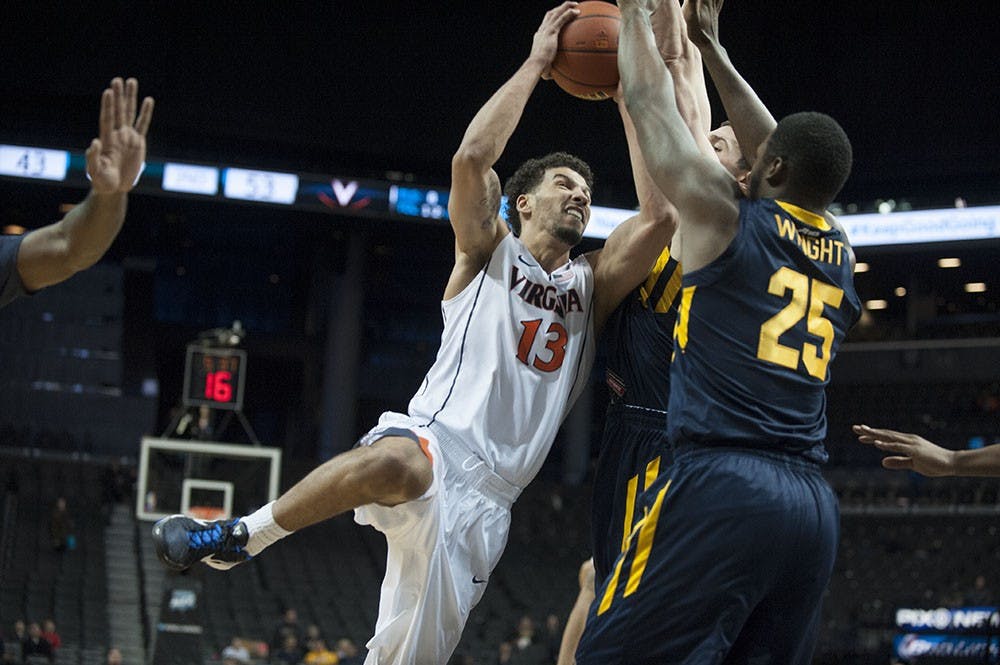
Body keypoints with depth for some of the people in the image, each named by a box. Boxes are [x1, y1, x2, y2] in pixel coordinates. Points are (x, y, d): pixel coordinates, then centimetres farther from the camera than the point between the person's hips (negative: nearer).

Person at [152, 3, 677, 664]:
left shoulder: (592, 285, 21)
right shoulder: (491, 251, 11)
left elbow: (665, 209, 6)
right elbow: (472, 157, -9)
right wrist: (535, 65, -4)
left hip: (488, 499, 5)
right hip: (433, 442, -5)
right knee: (395, 463, -43)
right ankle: (241, 535, -24)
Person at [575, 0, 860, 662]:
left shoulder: (723, 212, 2)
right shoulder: (841, 251, 19)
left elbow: (650, 103, 14)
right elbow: (780, 148, 35)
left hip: (718, 488, -6)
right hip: (813, 508, 6)